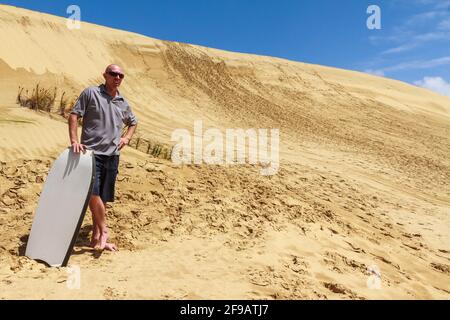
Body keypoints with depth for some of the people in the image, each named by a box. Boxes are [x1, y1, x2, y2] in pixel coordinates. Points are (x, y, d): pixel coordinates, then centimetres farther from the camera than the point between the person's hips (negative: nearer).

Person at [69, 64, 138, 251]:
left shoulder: (123, 103, 16)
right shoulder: (90, 93, 1)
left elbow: (133, 123, 31)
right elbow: (74, 115, -3)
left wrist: (127, 137, 13)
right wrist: (74, 140, -15)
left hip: (112, 155, 5)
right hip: (91, 152, -5)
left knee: (103, 198, 8)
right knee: (93, 192, -17)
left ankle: (96, 237, 19)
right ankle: (103, 231, 0)